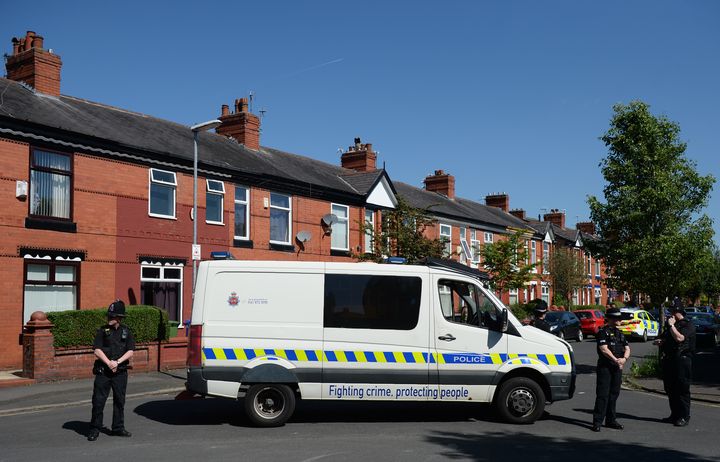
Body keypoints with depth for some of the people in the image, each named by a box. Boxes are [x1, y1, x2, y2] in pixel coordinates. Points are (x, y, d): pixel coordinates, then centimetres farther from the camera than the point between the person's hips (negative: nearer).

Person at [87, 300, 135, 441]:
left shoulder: (126, 332, 5)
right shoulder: (103, 331, 2)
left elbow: (130, 352, 0)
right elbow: (97, 350, -4)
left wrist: (117, 362, -14)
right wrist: (109, 363, -16)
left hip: (120, 372, 2)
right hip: (103, 371, -1)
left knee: (119, 400, 9)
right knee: (98, 400, -3)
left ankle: (118, 428, 19)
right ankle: (95, 429, 7)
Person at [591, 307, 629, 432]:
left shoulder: (619, 333, 18)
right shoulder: (603, 332, -5)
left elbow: (627, 348, 12)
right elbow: (604, 349, -15)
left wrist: (624, 358, -8)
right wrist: (616, 360, -19)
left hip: (618, 367, 7)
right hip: (605, 366, -7)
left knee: (614, 394, 11)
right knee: (602, 394, -8)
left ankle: (611, 420, 20)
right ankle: (597, 421, -6)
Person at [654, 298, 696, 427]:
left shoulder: (688, 325, -7)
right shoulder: (670, 324, 19)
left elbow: (679, 338, -24)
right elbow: (665, 339, 30)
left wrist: (671, 325, -14)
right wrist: (660, 342, 8)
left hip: (681, 361, -8)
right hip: (669, 361, 8)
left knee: (682, 390, -4)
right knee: (670, 390, 11)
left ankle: (684, 417, 2)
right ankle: (674, 415, 20)